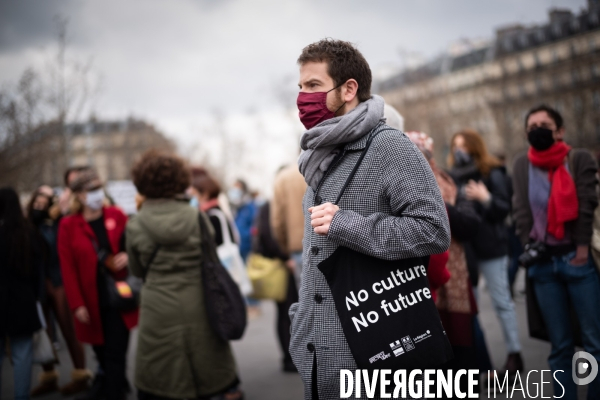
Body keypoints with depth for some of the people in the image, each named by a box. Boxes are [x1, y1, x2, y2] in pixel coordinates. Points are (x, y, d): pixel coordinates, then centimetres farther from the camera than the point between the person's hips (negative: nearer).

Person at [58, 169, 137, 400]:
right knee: (102, 352, 14)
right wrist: (77, 304, -9)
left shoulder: (116, 215, 0)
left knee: (115, 354, -1)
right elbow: (68, 269, -5)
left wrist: (128, 256, -13)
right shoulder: (68, 225, -4)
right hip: (92, 301, 0)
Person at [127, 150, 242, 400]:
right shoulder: (196, 216, -6)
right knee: (210, 368, 18)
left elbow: (137, 270, 6)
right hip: (198, 305, 1)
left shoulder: (136, 225, -7)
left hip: (159, 310, -1)